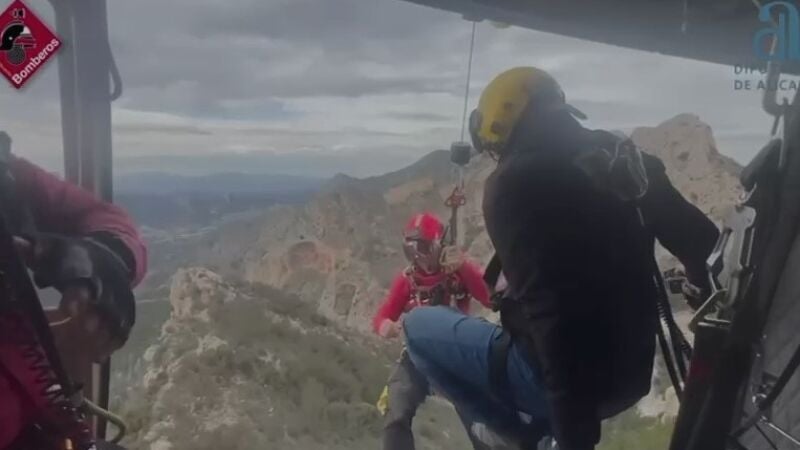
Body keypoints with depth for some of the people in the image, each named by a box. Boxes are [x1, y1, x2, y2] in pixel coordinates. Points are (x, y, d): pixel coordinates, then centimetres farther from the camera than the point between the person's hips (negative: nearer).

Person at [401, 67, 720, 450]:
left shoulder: (513, 181, -17)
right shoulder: (625, 161, 4)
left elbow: (549, 307, -25)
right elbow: (702, 245, 6)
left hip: (558, 378, -7)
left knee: (418, 327, 11)